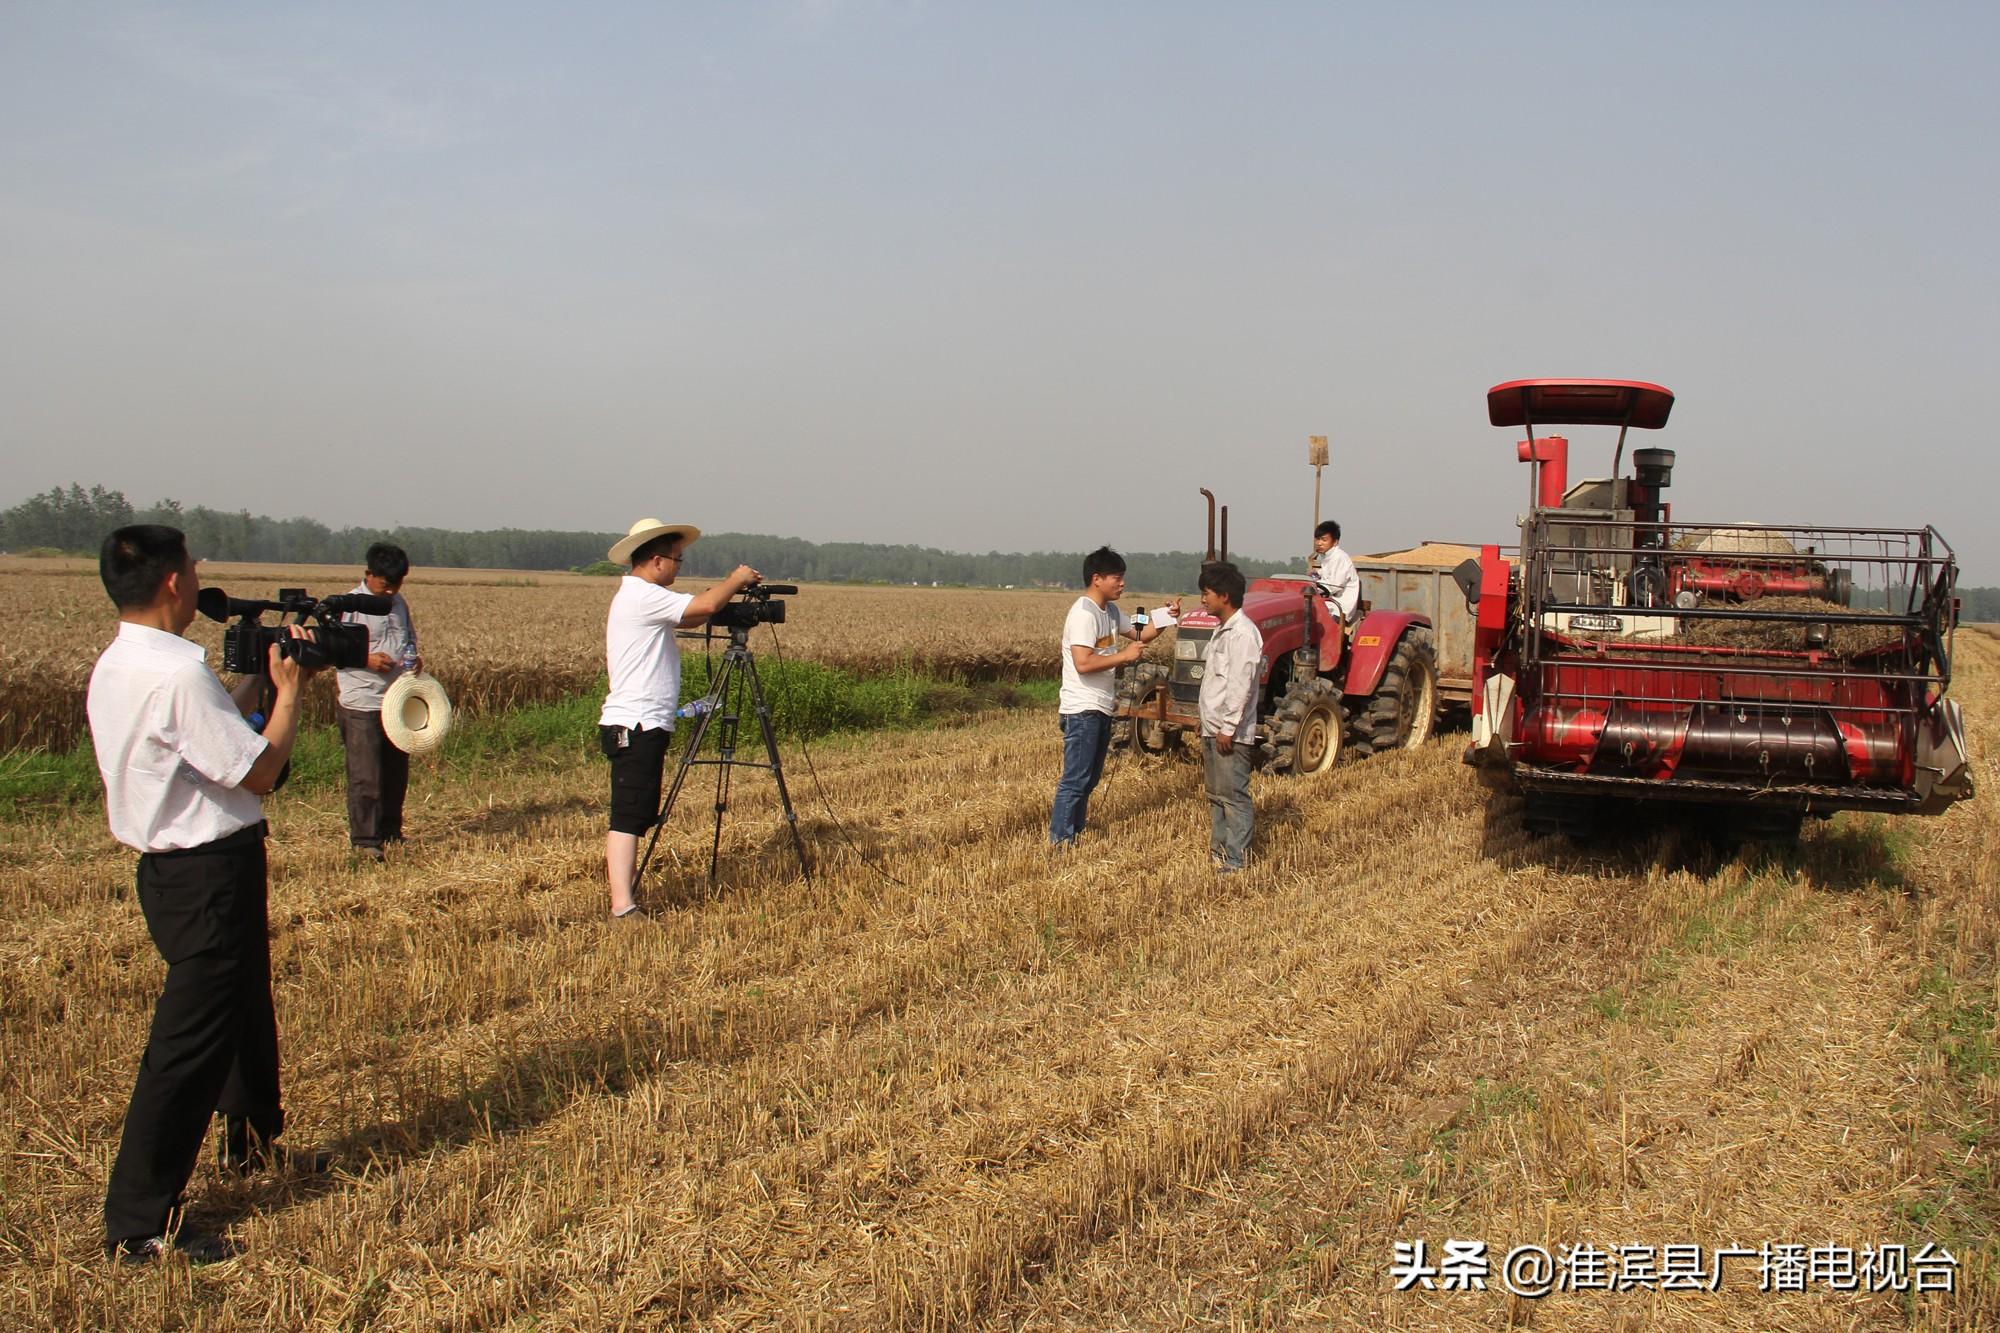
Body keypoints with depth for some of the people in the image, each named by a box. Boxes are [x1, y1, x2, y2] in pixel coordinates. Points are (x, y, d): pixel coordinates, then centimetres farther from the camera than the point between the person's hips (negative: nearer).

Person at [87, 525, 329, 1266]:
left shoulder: (115, 668, 6)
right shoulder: (178, 675, -25)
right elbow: (260, 770, -20)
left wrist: (258, 677, 12)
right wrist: (288, 688, -8)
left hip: (172, 866, 11)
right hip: (209, 876, -11)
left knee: (245, 1005, 28)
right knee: (190, 1041, -4)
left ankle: (252, 1143, 48)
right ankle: (137, 1225, 3)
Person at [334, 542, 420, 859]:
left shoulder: (400, 604, 11)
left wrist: (413, 658, 2)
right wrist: (366, 659, -22)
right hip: (363, 704, -7)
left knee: (396, 771, 14)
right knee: (366, 776, -5)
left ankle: (390, 831, 26)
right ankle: (364, 839, 2)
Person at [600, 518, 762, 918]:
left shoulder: (640, 598, 19)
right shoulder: (642, 596, -13)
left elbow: (690, 618, 23)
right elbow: (705, 605, -23)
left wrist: (732, 593, 9)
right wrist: (736, 580, -4)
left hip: (641, 726, 10)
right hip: (635, 726, -10)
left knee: (638, 814, 14)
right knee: (628, 816, -14)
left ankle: (620, 883, 20)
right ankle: (622, 906, -18)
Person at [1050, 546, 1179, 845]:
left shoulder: (1111, 611, 12)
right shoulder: (1084, 614, -18)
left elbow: (1138, 634, 24)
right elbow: (1083, 663, -27)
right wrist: (1124, 655, -21)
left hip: (1101, 708, 10)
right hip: (1082, 710, -10)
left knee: (1090, 777, 15)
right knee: (1076, 779, -7)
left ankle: (1071, 830, 23)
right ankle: (1060, 842, -2)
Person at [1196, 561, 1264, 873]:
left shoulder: (1242, 633, -16)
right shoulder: (1223, 631, 16)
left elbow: (1240, 685, -21)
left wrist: (1228, 727, -22)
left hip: (1231, 733, -10)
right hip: (1213, 729, 10)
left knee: (1233, 795, -5)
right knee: (1216, 794, 16)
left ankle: (1237, 859, 0)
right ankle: (1218, 851, 24)